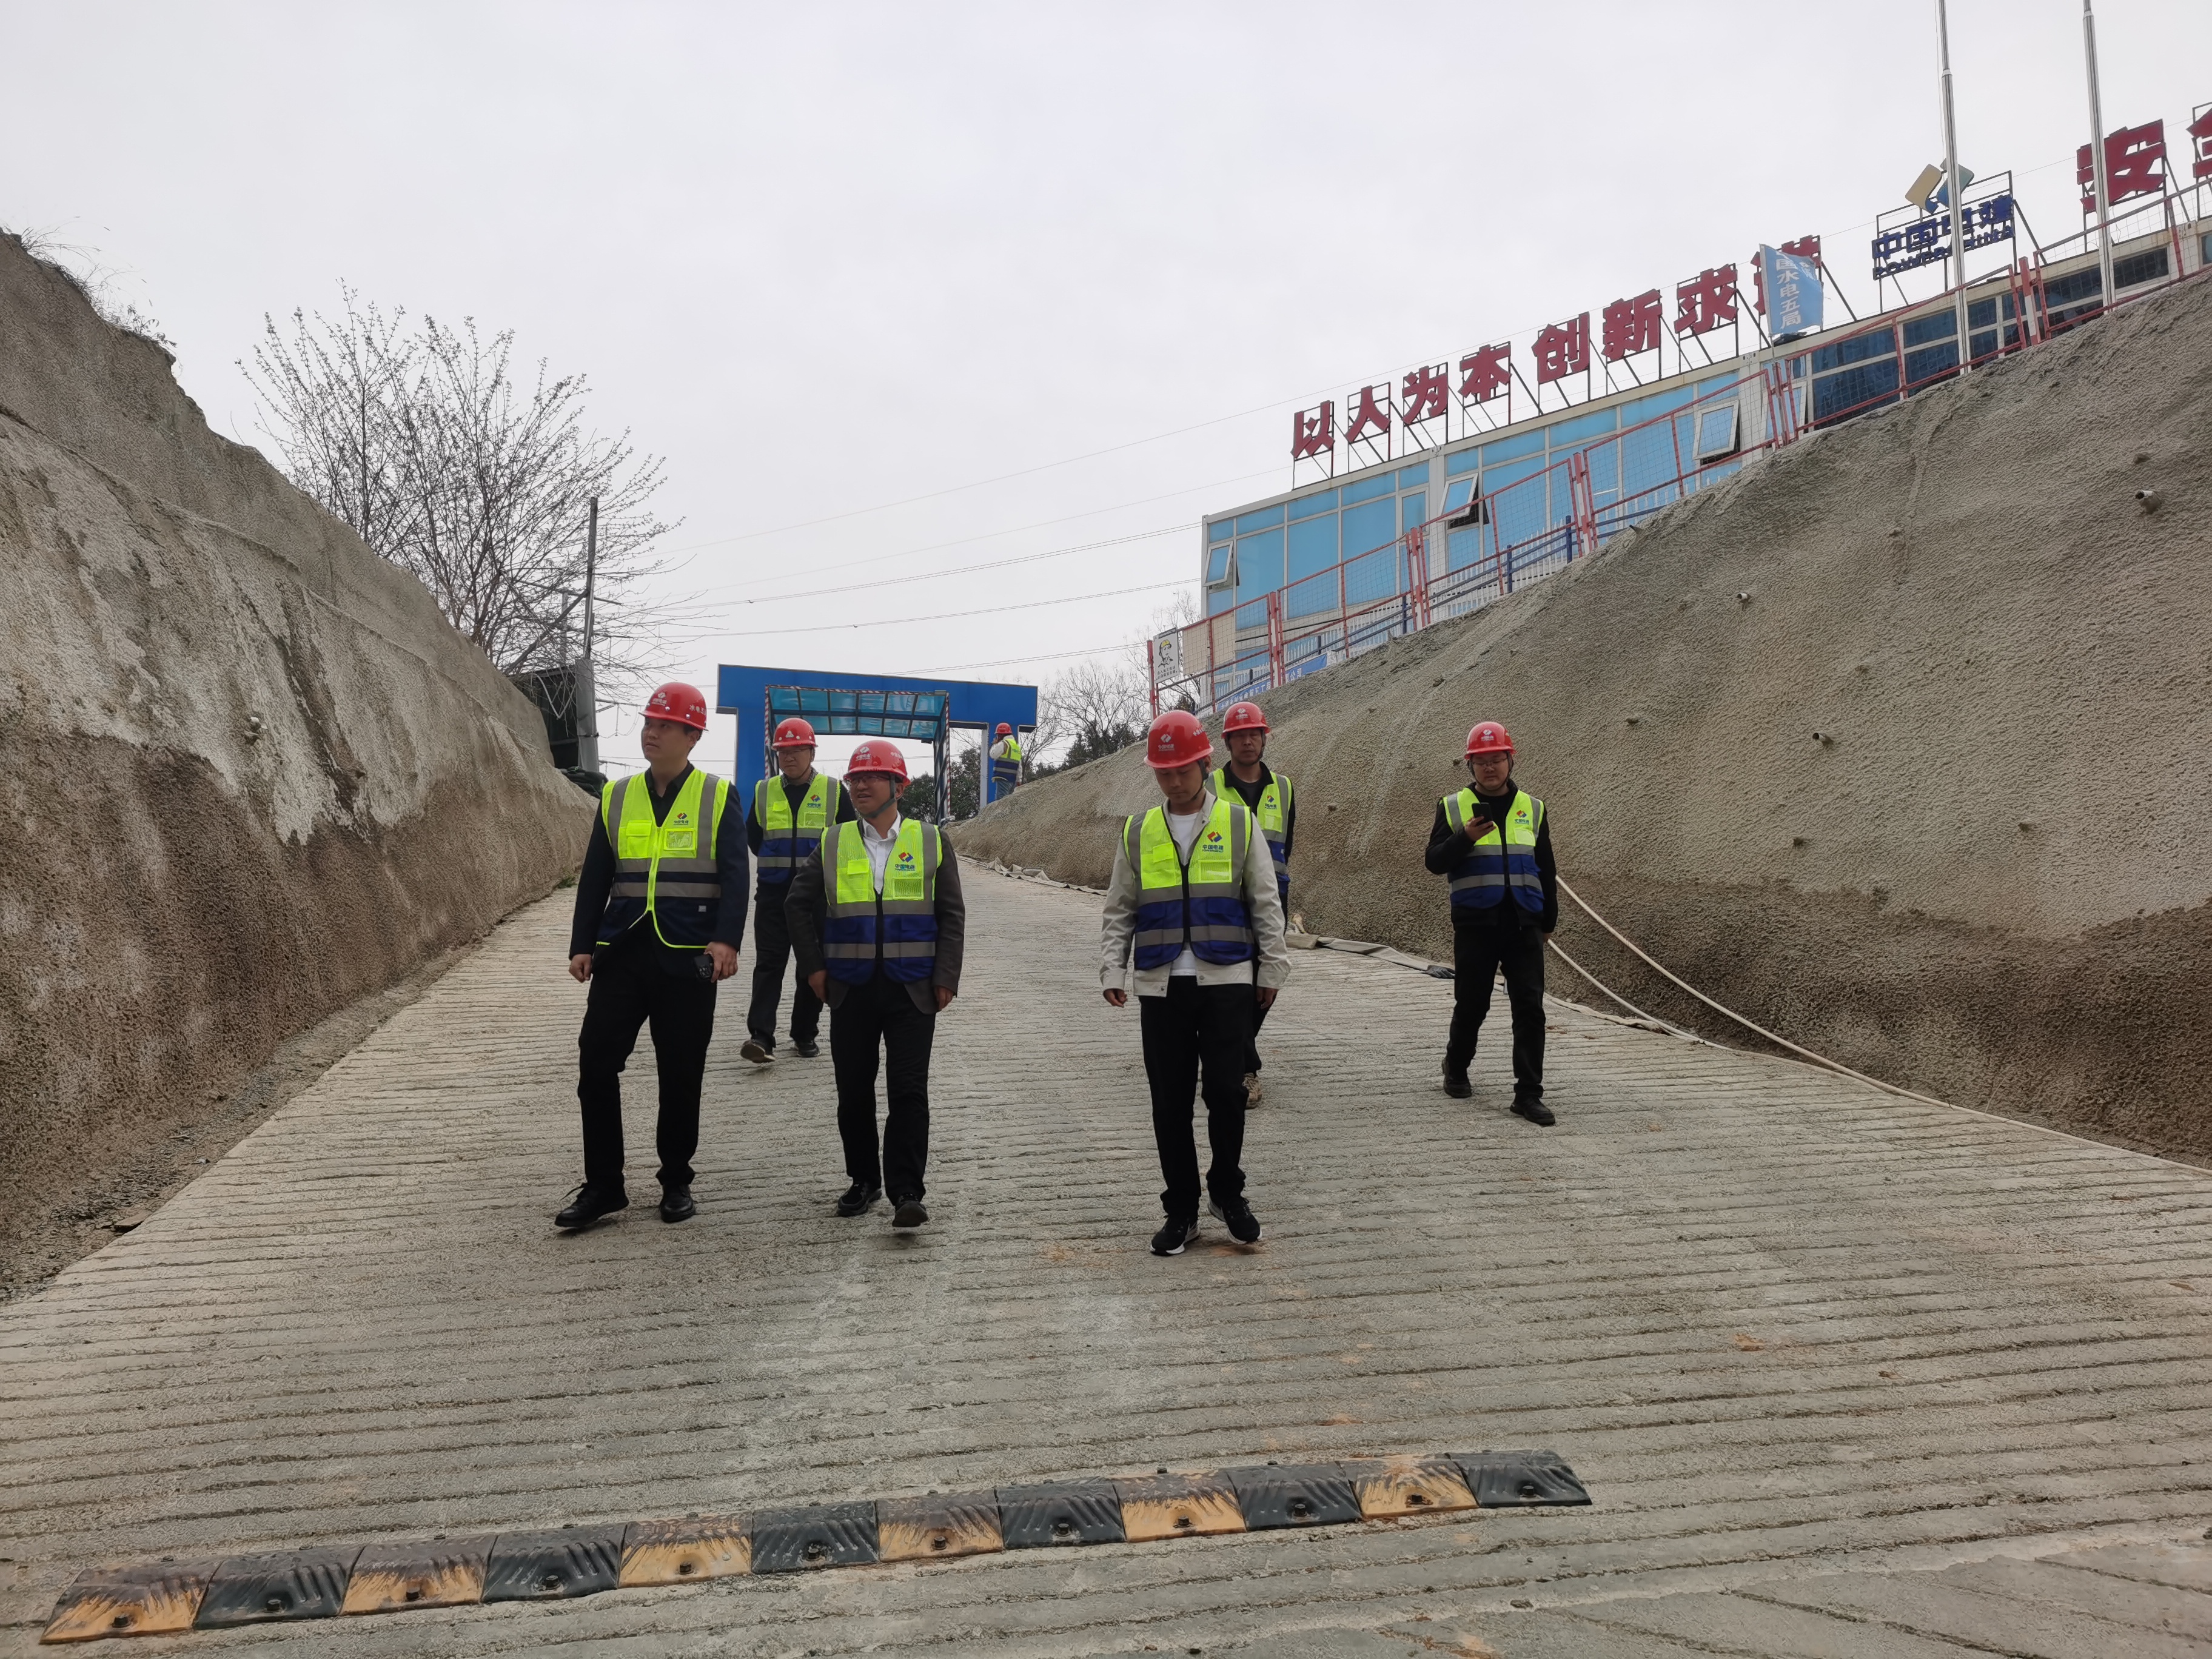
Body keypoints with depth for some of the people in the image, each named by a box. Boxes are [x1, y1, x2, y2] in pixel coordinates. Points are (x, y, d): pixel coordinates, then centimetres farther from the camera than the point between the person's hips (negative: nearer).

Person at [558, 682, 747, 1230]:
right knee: (595, 1065, -1)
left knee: (680, 1076, 6)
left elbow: (733, 876, -8)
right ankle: (603, 1185, 12)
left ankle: (676, 1182, 23)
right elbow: (594, 877, 10)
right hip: (621, 954, 3)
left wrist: (727, 940, -21)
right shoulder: (616, 796, 10)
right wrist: (581, 946, 3)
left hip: (688, 958, -3)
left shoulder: (717, 796, 0)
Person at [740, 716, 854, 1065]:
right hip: (773, 895, 1)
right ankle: (761, 1036, -12)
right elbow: (752, 838, 17)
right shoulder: (763, 792, 6)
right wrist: (778, 864, 12)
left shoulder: (834, 792, 0)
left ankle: (805, 1035, 17)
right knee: (768, 964, -6)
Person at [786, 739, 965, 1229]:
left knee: (909, 1093, -4)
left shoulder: (931, 841, 2)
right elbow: (799, 904, 13)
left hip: (913, 992, -2)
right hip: (851, 992, 2)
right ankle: (864, 1181, 25)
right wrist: (813, 966, 6)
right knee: (854, 1093, 9)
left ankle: (907, 1193, 2)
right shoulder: (833, 844, 6)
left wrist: (945, 978, -4)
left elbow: (952, 916, 3)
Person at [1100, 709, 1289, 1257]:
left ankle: (1228, 1194, 20)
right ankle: (1181, 1210, 18)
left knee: (1226, 1092, -2)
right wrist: (1113, 971, 3)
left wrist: (1272, 967, 4)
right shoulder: (1138, 832, 8)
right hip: (1161, 985, 2)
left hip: (1227, 980, -2)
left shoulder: (1239, 823, 3)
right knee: (1170, 1103, 5)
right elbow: (1119, 910, 12)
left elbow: (1266, 903, 6)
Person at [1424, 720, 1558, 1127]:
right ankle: (1456, 1069, 32)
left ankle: (1529, 1094, 2)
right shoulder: (1453, 807, 3)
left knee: (1530, 1009, -4)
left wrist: (1549, 922, 15)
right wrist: (1466, 838, -20)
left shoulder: (1533, 808, 11)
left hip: (1524, 925, 2)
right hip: (1475, 925, -2)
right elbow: (1435, 862, -3)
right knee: (1471, 1005, 8)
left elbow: (1546, 870, 17)